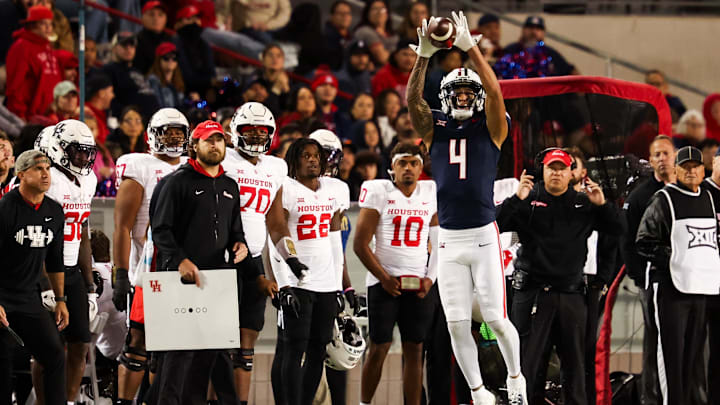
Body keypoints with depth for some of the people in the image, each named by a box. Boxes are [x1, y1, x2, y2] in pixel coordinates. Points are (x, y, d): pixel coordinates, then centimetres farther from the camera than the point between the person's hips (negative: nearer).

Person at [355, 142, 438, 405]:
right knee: (379, 348, -4)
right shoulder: (378, 192, -3)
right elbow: (361, 243, -3)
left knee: (414, 349, 1)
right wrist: (384, 278, -8)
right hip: (383, 282, -3)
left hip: (418, 284, 3)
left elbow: (440, 243, 15)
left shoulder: (431, 193, 8)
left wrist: (430, 278, 2)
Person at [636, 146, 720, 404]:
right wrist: (671, 258, -14)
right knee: (672, 351, -8)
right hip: (670, 286, -6)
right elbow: (644, 243, -6)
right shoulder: (663, 200, -3)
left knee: (694, 349, 8)